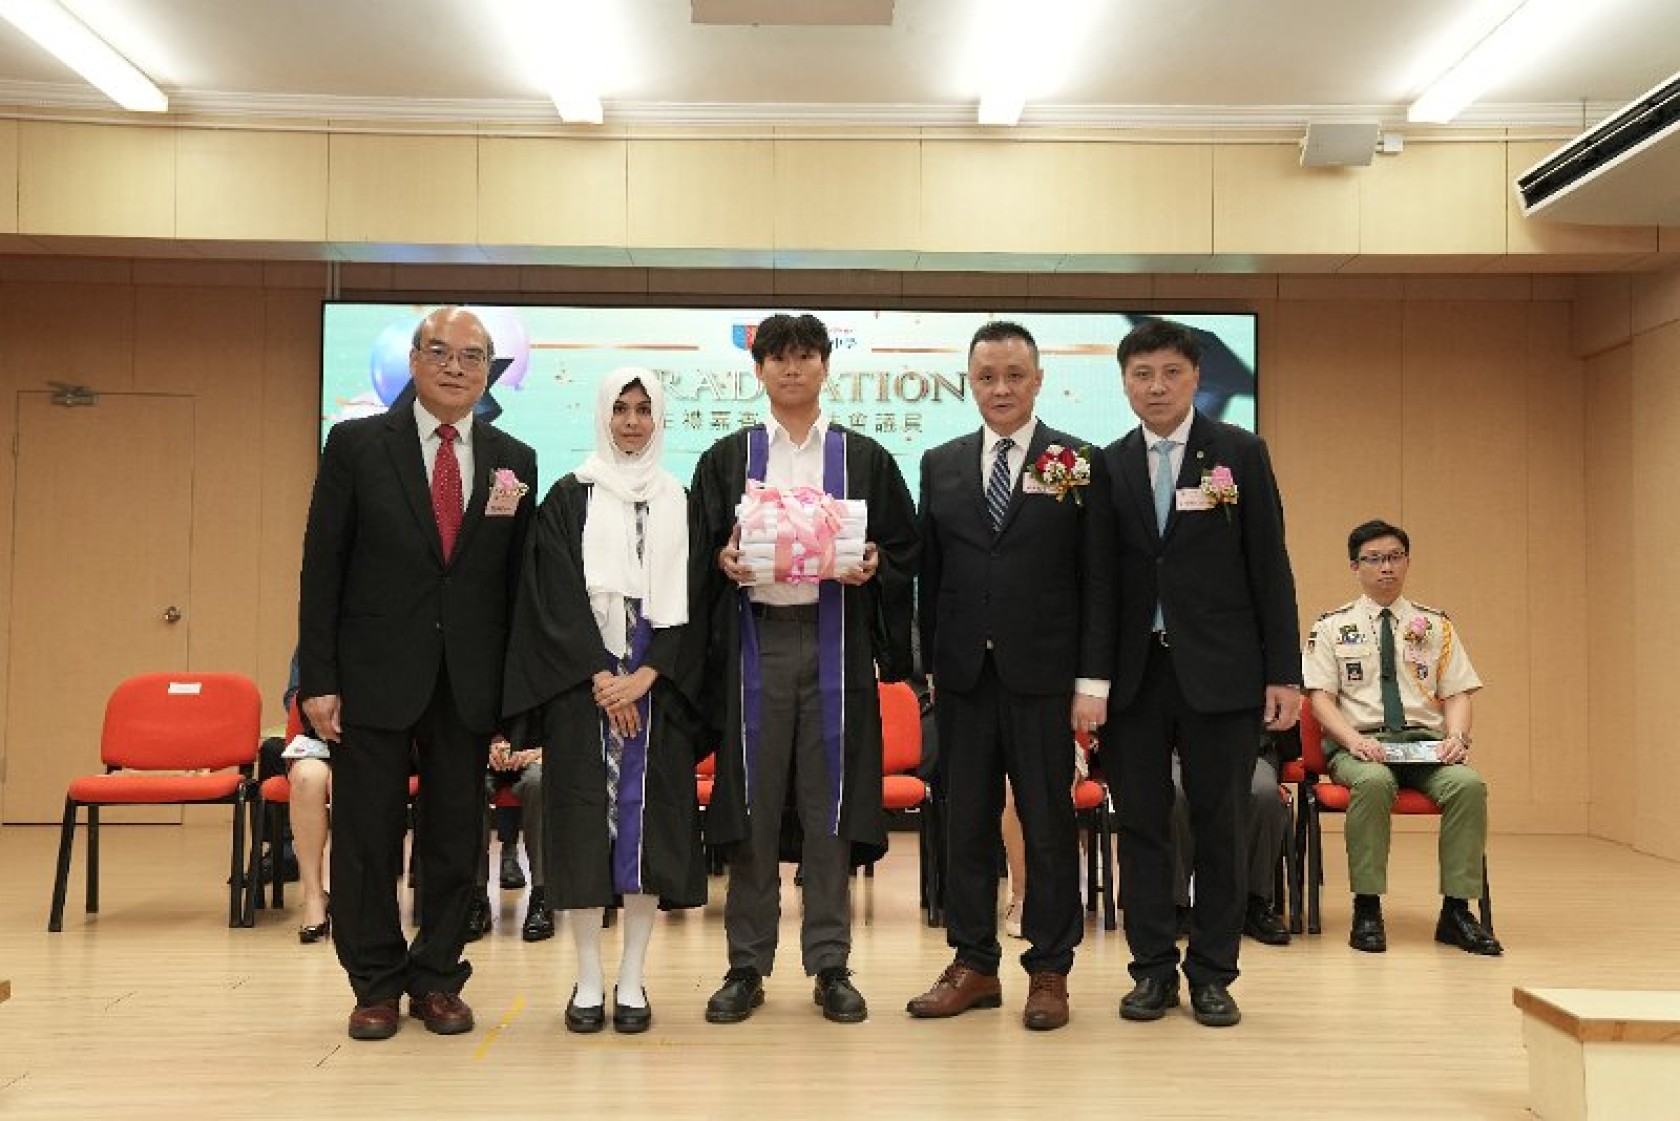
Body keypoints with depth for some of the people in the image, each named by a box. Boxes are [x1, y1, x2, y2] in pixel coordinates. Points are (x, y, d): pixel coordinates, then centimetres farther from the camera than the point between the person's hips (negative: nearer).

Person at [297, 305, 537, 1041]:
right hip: (373, 676, -2)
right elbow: (321, 569, -2)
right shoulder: (357, 444, 0)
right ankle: (376, 983, 22)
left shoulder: (514, 462, 6)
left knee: (456, 837, 9)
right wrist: (317, 679, -7)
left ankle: (436, 978, 24)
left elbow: (517, 580, 6)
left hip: (469, 683, 2)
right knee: (367, 836, 6)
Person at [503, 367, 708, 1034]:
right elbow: (558, 596, -3)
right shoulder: (569, 498, 5)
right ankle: (588, 980, 9)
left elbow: (689, 603, 4)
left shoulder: (679, 503, 10)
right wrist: (599, 678, -12)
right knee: (584, 822, -1)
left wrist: (646, 675, -10)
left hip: (656, 685, 2)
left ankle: (632, 980, 10)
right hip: (581, 684, -1)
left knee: (649, 822, 0)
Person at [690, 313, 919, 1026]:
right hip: (754, 641, 0)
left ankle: (830, 964, 13)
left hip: (835, 643, 0)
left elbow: (905, 548, 10)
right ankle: (747, 965, 13)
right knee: (752, 805, 3)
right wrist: (724, 562, -12)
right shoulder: (727, 459, 11)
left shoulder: (865, 458, 10)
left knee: (829, 806, 2)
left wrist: (872, 567, -10)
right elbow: (699, 550, 9)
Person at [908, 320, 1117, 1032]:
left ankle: (1049, 971, 17)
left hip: (1043, 675, -3)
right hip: (962, 675, 3)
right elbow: (930, 573, 10)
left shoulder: (1080, 465, 0)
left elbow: (1098, 582, -2)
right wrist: (929, 665, 6)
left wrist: (1093, 682, -7)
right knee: (965, 824, 9)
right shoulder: (941, 465, 10)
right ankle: (974, 965, 21)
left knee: (1049, 825, 5)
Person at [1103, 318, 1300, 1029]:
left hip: (1219, 670, -2)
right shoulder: (1107, 466, 7)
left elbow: (1270, 566, 0)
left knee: (1219, 824, 5)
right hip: (1134, 671, 2)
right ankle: (1153, 969, 18)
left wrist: (1284, 672, -4)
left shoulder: (1241, 454, 2)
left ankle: (1212, 972, 17)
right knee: (1142, 823, 7)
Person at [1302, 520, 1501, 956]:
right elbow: (1321, 697, 1)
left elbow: (1457, 694, 11)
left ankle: (1456, 912, -21)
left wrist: (1457, 736, -11)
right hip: (1359, 744, -2)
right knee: (1374, 782, -37)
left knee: (1468, 783, -30)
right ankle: (1367, 911, -27)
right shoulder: (1332, 627, 10)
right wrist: (1355, 741, -17)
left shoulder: (1435, 625, 16)